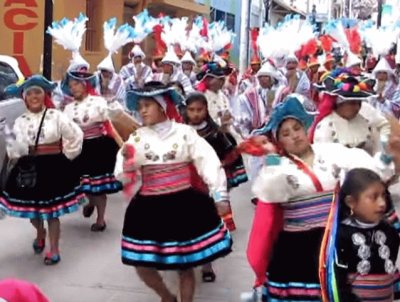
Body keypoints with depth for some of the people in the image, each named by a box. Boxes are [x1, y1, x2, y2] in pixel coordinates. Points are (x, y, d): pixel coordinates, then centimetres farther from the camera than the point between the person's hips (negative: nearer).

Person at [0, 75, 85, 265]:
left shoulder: (56, 116, -4)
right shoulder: (20, 121, 3)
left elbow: (76, 136, -1)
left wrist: (66, 156, 1)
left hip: (53, 167, -3)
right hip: (29, 168, 3)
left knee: (51, 210, 2)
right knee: (31, 207, 13)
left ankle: (54, 250, 16)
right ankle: (40, 233, 46)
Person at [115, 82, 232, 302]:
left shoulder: (185, 132, -4)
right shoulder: (137, 137, 3)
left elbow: (209, 162, -6)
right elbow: (123, 175, -1)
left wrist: (219, 196, -12)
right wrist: (126, 160, -22)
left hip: (183, 206, -2)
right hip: (150, 209, 2)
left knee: (184, 265, 8)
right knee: (143, 266, 5)